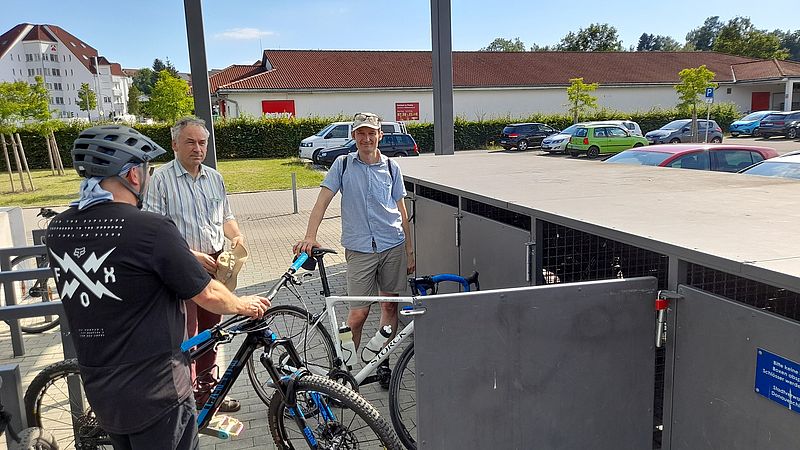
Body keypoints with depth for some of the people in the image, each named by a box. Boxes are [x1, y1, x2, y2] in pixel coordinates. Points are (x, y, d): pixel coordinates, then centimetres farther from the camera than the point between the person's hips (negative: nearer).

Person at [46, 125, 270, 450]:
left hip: (98, 392, 7)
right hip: (155, 394, -7)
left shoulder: (57, 229, -2)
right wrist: (245, 305, 7)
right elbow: (208, 295, -13)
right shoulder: (151, 229, -22)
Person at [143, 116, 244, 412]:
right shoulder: (161, 178, -8)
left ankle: (206, 388, 32)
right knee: (184, 337, -1)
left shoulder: (215, 177, 11)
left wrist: (237, 236, 0)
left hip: (214, 265, 6)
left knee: (209, 331, 16)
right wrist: (192, 255, -20)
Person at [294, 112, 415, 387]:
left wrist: (409, 250, 7)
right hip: (359, 248, -2)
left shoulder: (391, 167, 7)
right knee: (359, 313, -3)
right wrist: (310, 236, -19)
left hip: (393, 246, 3)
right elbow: (323, 200, -5)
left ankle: (383, 362, 25)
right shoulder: (343, 164, 2)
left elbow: (401, 210, 10)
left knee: (390, 304, 9)